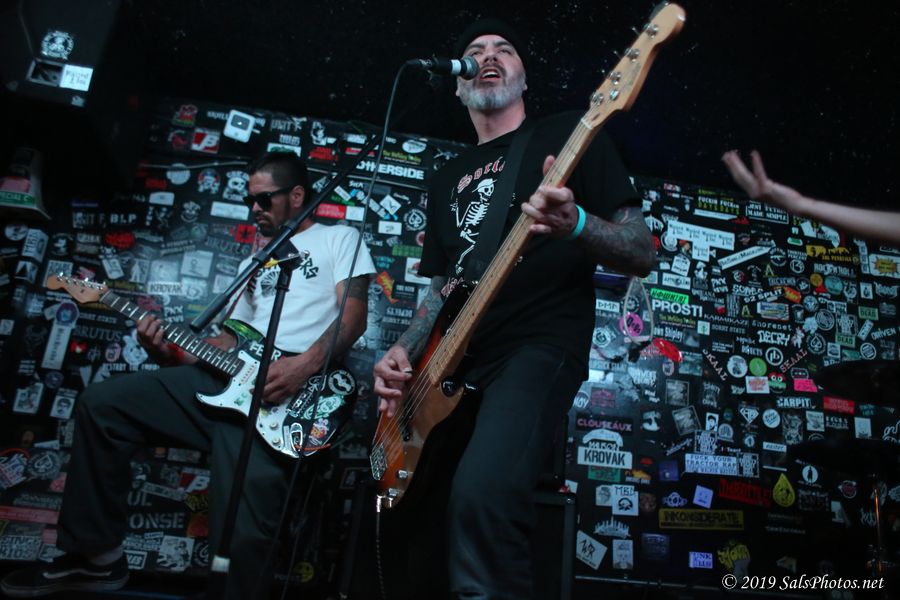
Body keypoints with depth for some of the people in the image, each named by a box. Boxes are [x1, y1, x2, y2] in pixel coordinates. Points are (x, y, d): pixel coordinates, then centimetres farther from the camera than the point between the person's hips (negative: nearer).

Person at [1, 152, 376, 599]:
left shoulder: (339, 238, 10)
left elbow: (353, 316, -5)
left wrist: (304, 364, -22)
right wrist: (169, 354, 6)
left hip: (289, 391, -7)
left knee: (244, 534, -26)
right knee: (100, 403, 0)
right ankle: (97, 556, 11)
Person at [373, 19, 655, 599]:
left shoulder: (569, 133, 6)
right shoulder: (446, 178, 22)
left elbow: (643, 254, -1)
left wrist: (574, 224, -22)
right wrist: (404, 352, 4)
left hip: (541, 347, -6)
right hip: (451, 362, 6)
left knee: (480, 496, -32)